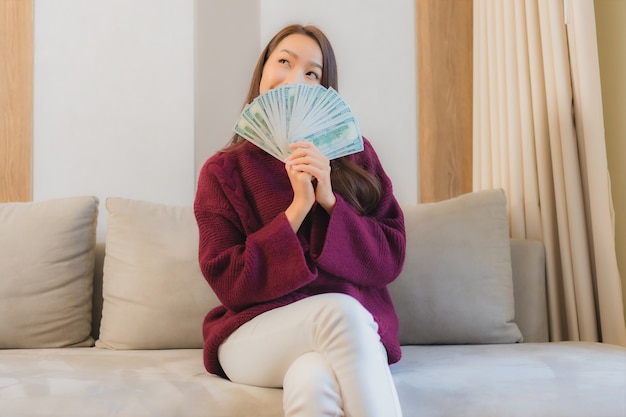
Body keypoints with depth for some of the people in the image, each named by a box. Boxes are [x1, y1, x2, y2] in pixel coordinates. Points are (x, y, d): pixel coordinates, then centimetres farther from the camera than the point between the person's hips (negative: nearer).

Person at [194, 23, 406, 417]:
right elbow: (229, 283, -5)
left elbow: (390, 259, 1)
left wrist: (330, 201, -14)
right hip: (253, 336, 0)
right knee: (339, 310, -33)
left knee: (313, 380, -36)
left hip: (356, 328, 0)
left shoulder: (356, 156, 6)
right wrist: (298, 208, -15)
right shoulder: (223, 171, 3)